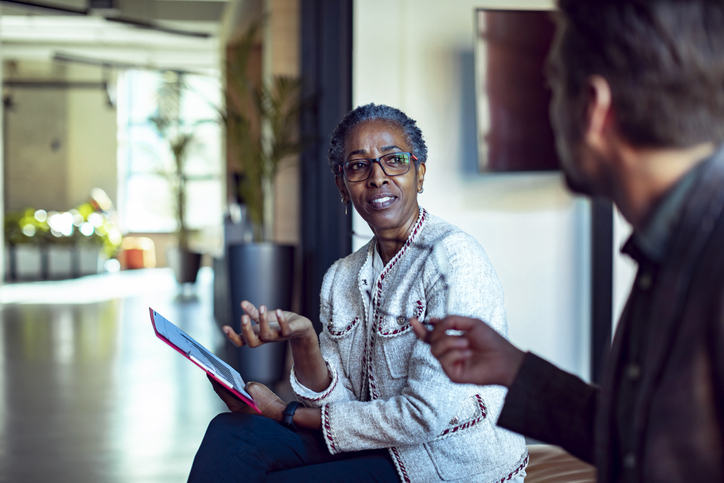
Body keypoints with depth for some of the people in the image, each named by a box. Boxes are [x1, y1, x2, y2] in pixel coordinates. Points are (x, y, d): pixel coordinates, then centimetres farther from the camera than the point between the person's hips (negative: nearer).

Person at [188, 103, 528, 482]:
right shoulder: (340, 278, 6)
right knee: (231, 433, -10)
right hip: (383, 449, 6)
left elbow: (427, 414, -21)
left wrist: (288, 414, -12)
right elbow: (336, 403, 2)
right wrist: (302, 339, -19)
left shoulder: (452, 257, -16)